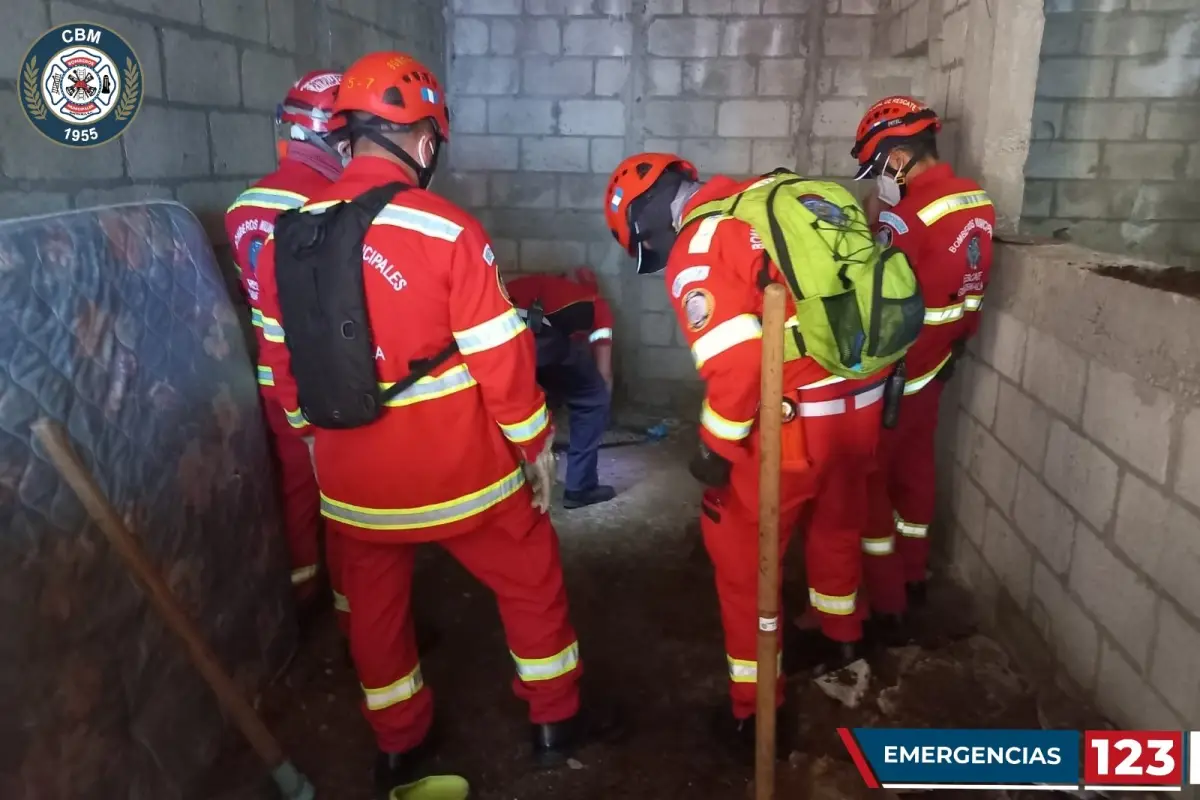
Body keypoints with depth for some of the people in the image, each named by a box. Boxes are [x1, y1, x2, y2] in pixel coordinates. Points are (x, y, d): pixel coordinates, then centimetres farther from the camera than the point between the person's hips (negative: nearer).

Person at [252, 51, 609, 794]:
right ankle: (557, 719, 32)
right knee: (532, 577, 18)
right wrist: (536, 443, -1)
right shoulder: (447, 230, -17)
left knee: (376, 603, 22)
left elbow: (284, 363, 7)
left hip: (351, 480, 5)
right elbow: (502, 358, -15)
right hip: (457, 471, -4)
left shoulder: (287, 237, -1)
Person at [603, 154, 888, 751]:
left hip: (798, 420, -8)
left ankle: (755, 708, 22)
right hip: (863, 400, 8)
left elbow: (736, 363, -25)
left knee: (740, 550, 10)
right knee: (836, 521, 30)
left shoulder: (695, 251, -13)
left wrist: (717, 449, -10)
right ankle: (841, 636, 54)